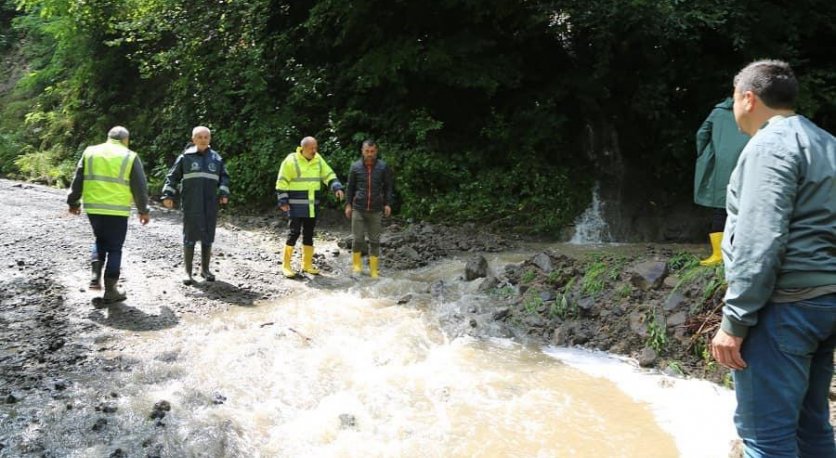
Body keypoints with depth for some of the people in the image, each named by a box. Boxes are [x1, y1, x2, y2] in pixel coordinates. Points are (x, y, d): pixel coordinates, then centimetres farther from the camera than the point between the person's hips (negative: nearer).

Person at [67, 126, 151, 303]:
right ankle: (110, 290, 7)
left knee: (100, 240, 25)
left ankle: (95, 275, 10)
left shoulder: (90, 152, 9)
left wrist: (73, 202, 20)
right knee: (114, 249, 5)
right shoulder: (130, 157, 0)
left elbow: (77, 180, 10)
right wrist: (144, 210, 9)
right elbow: (140, 188, 0)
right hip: (117, 211, -3)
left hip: (93, 208, 3)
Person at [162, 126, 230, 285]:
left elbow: (224, 177, 13)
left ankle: (205, 269, 22)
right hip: (191, 205, -3)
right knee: (190, 237, 0)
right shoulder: (185, 157, 2)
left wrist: (224, 193, -1)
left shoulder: (216, 158, 9)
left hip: (210, 204, 3)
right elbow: (173, 176, 4)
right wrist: (168, 195, -3)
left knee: (208, 237, 8)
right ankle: (188, 272, 7)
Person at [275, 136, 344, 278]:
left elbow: (329, 175, 11)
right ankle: (286, 265, 3)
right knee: (294, 232, -7)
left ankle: (307, 264, 20)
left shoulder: (318, 160, 7)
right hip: (296, 205, -6)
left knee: (309, 234, 10)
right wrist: (283, 201, -11)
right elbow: (282, 182, -7)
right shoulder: (291, 160, -10)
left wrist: (337, 187, -7)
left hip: (312, 205, 6)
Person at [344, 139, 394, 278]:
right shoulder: (355, 167, 1)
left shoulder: (383, 167, 0)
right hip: (358, 209, 0)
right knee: (358, 238, -1)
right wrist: (348, 205, 5)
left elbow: (388, 187, 6)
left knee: (375, 240, 4)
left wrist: (388, 204, -1)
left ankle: (373, 269, 13)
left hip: (376, 210, 0)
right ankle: (356, 264, 20)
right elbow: (350, 187, 8)